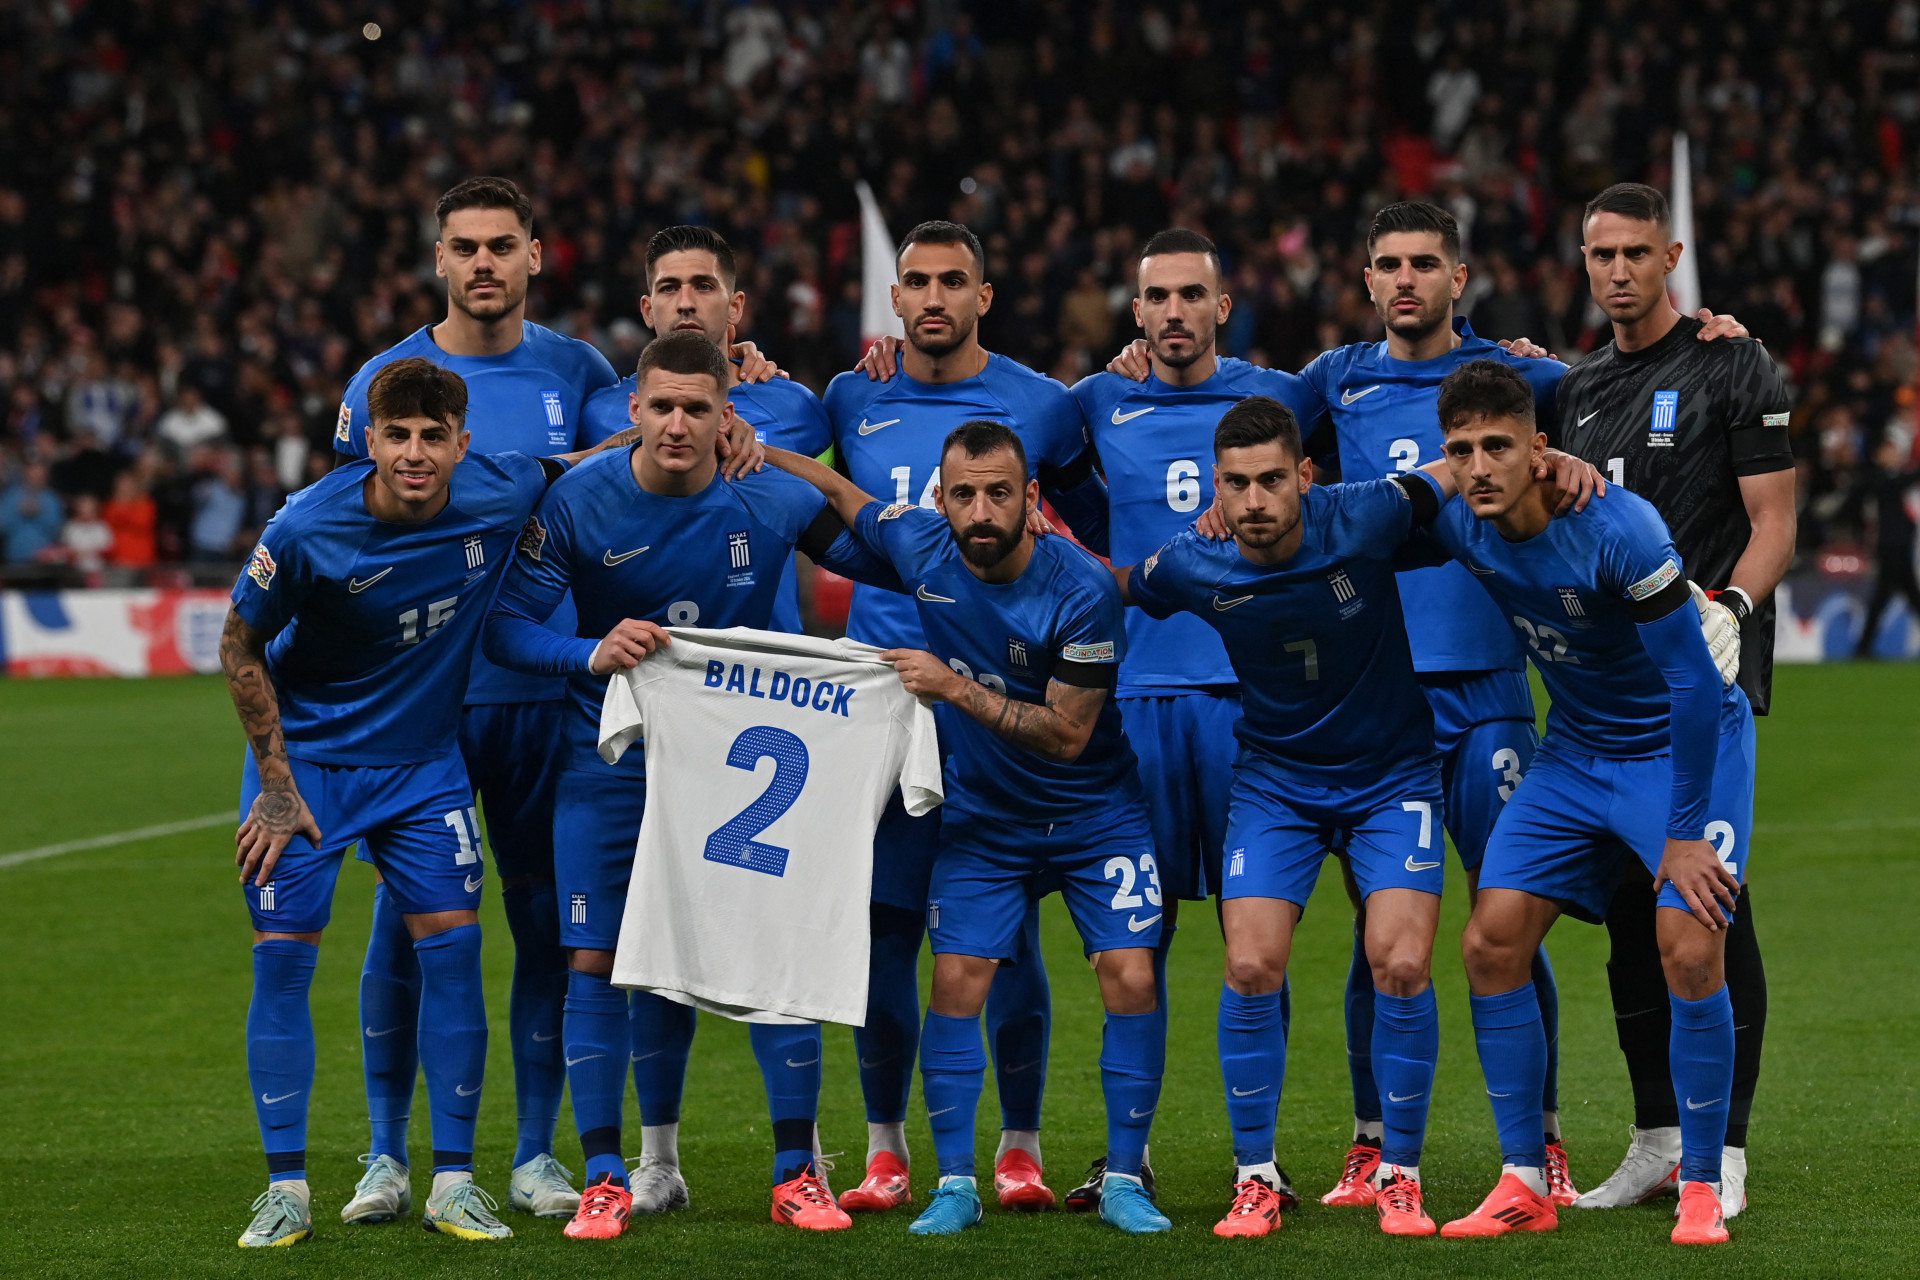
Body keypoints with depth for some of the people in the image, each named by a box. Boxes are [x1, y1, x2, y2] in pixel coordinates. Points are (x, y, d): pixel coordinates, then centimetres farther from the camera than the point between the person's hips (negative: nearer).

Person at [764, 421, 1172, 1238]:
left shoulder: (1082, 591, -24)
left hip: (1094, 817, -3)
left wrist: (956, 689, -26)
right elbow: (836, 489, 9)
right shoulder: (920, 545, -11)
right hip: (981, 818, 3)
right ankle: (955, 1184, 3)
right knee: (956, 982, -7)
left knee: (1130, 980, -13)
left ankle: (1124, 1181, 0)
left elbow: (1067, 734, -21)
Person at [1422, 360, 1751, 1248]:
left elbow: (1695, 681, -24)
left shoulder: (1617, 529, -29)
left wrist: (1686, 833, -22)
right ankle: (1525, 1183, 5)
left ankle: (1701, 1188, -3)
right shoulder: (1458, 526, -12)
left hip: (1688, 742, -6)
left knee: (1690, 951, -19)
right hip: (1574, 751, 6)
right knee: (1490, 942, -5)